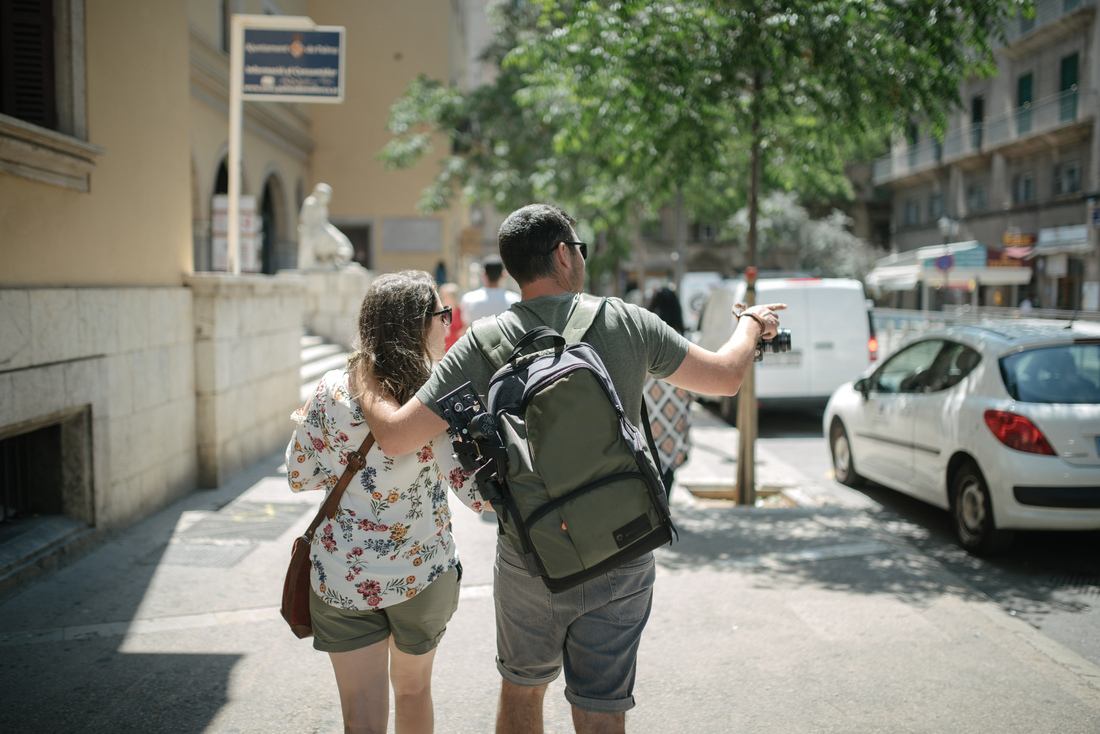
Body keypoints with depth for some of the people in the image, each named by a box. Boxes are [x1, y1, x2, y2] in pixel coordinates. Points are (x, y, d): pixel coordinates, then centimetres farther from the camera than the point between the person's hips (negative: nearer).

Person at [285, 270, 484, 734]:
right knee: (413, 690, 26)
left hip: (340, 577, 1)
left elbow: (299, 477, 1)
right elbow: (479, 494, -20)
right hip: (422, 574, -1)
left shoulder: (333, 390, -9)